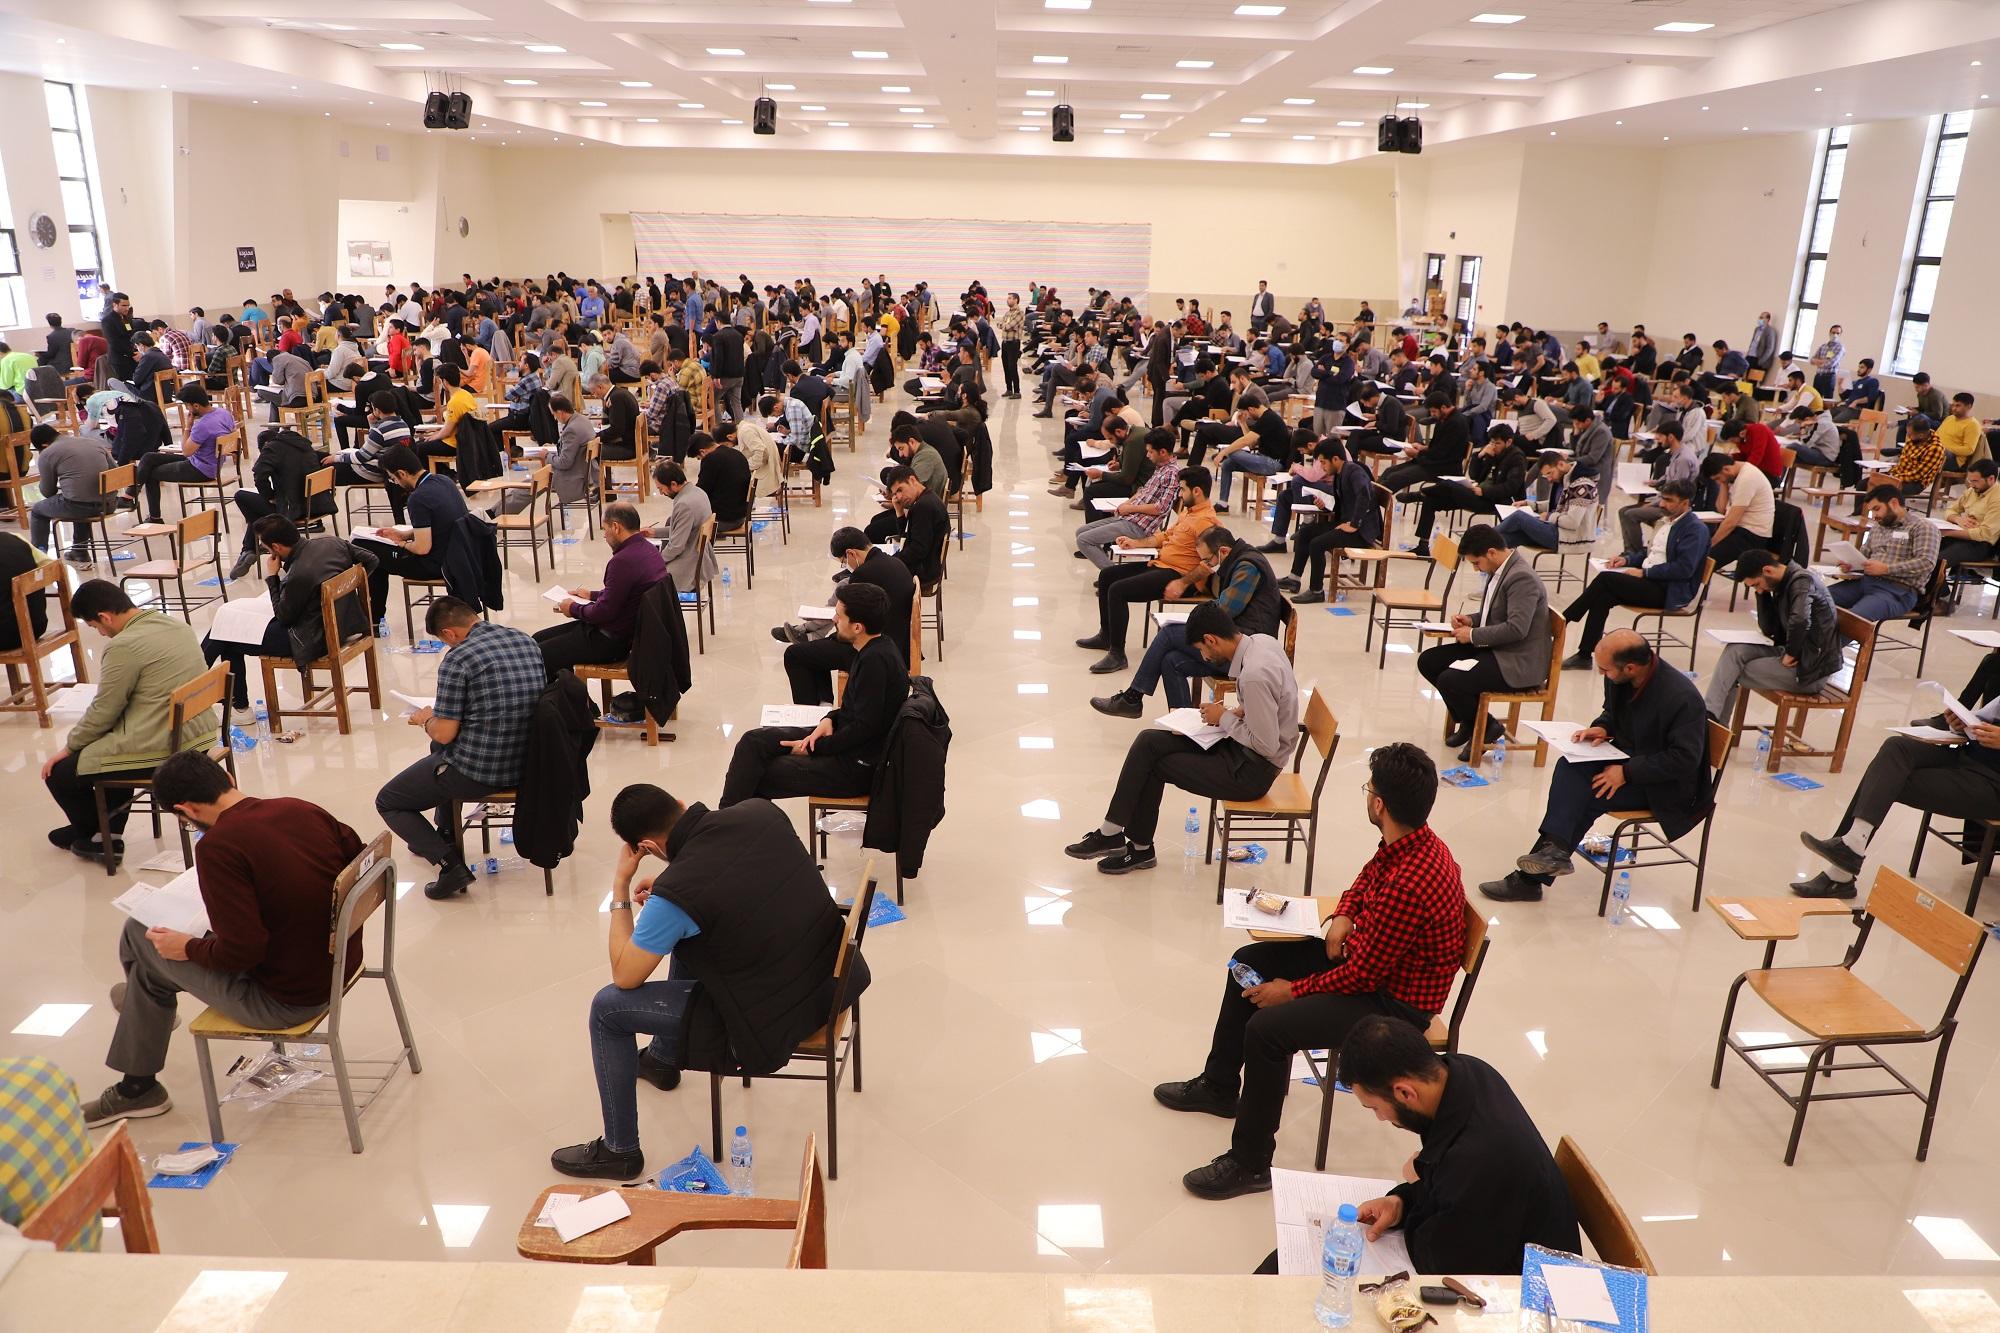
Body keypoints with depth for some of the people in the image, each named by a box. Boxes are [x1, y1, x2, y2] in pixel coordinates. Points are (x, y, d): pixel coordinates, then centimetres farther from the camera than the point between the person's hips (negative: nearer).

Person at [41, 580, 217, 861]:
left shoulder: (124, 646, -18)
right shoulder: (178, 625, 7)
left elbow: (103, 712, -9)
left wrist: (69, 746, 7)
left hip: (162, 750, -9)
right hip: (200, 733, 9)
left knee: (59, 773, 9)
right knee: (116, 739, 35)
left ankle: (96, 836, 33)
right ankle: (108, 832, 36)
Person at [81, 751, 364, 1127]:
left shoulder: (218, 845, -22)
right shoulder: (302, 808, -3)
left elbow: (241, 951, -24)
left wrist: (189, 947, -3)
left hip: (287, 1002, -7)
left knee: (141, 937, 14)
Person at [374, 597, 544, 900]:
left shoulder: (457, 659, -17)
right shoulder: (527, 642, 3)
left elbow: (444, 734, -17)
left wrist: (426, 719, 7)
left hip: (477, 773, -8)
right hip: (527, 763, 8)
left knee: (387, 803, 15)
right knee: (442, 751, 38)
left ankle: (450, 864, -2)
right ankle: (444, 835, 49)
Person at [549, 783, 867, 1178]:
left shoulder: (676, 894, -25)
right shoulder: (762, 811, -8)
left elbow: (624, 976, -8)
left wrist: (620, 887, -2)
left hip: (771, 1025, -7)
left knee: (606, 1008, 6)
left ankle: (619, 1150, 22)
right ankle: (663, 1058, 52)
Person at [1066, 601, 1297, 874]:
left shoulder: (1254, 675, -30)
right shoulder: (1261, 640, -1)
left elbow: (1266, 745, -25)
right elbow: (1265, 707, 14)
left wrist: (1225, 718, -13)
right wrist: (1237, 712, 0)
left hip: (1253, 769, -9)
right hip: (1245, 749, 9)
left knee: (1151, 764, -3)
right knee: (1149, 742, 1)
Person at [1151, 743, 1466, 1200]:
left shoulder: (1410, 883, -35)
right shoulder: (1408, 840, -7)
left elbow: (1362, 975, -27)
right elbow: (1369, 874, 17)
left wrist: (1293, 990, -14)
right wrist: (1344, 914, -2)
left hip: (1394, 1000, -10)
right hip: (1370, 956, 10)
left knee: (1267, 1029, -25)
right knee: (1250, 962, 12)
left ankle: (1250, 1165, -6)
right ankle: (1218, 1086, 29)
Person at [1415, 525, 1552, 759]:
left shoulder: (1522, 578, -22)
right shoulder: (1499, 570, 7)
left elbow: (1516, 628, -29)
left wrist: (1473, 635, -19)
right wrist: (1471, 620, 3)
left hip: (1518, 662, -10)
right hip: (1493, 648, 10)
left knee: (1448, 681, -26)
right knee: (1427, 661, 6)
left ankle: (1486, 727, 0)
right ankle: (1468, 718, 17)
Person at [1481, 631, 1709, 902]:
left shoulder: (1683, 697, -27)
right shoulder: (1618, 678, -6)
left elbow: (1685, 759, -24)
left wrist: (1627, 773, -26)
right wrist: (1603, 727, -6)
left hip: (1665, 786, -7)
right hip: (1626, 760, 7)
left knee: (1587, 792, -24)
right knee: (1569, 768, -20)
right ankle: (1556, 848, -27)